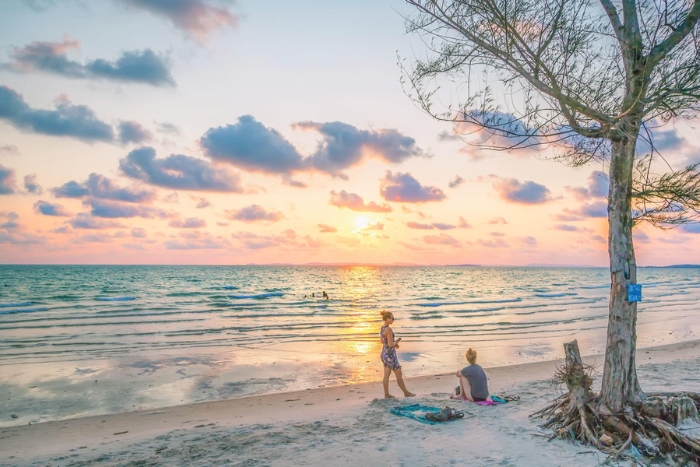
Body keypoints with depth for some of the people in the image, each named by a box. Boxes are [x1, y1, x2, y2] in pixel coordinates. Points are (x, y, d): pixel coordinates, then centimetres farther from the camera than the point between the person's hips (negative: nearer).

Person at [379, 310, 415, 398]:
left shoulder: (382, 328, 6)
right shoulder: (389, 329, -24)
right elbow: (390, 344, -26)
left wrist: (394, 343, 9)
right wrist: (397, 341, -6)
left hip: (384, 353, 9)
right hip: (390, 355, -9)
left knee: (387, 375, 13)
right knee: (399, 374, 5)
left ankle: (386, 394, 16)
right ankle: (406, 393, 17)